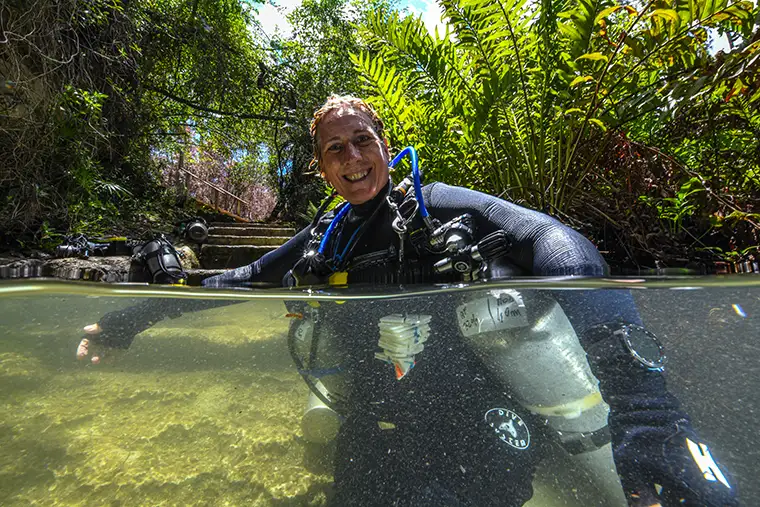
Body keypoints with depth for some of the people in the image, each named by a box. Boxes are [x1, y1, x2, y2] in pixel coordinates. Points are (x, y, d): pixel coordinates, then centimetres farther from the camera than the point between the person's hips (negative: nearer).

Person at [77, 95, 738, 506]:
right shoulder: (323, 241, 10)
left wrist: (645, 414, -33)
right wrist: (133, 319, 18)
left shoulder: (435, 206, -5)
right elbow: (241, 280, 19)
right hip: (372, 452, 5)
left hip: (471, 454, -4)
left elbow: (552, 242, -19)